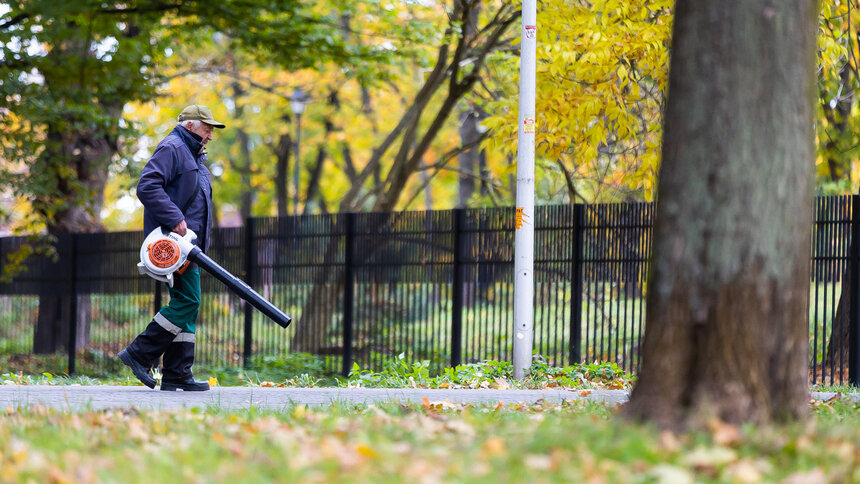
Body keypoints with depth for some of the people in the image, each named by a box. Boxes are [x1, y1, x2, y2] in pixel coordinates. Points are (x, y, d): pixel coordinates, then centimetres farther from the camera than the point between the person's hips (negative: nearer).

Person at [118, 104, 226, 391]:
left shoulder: (195, 157, 26)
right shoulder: (171, 149, -7)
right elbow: (147, 187, -21)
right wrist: (174, 219, -25)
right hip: (172, 240, -11)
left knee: (186, 304, 6)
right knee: (187, 300, -16)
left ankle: (177, 375, 5)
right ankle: (139, 354, -12)